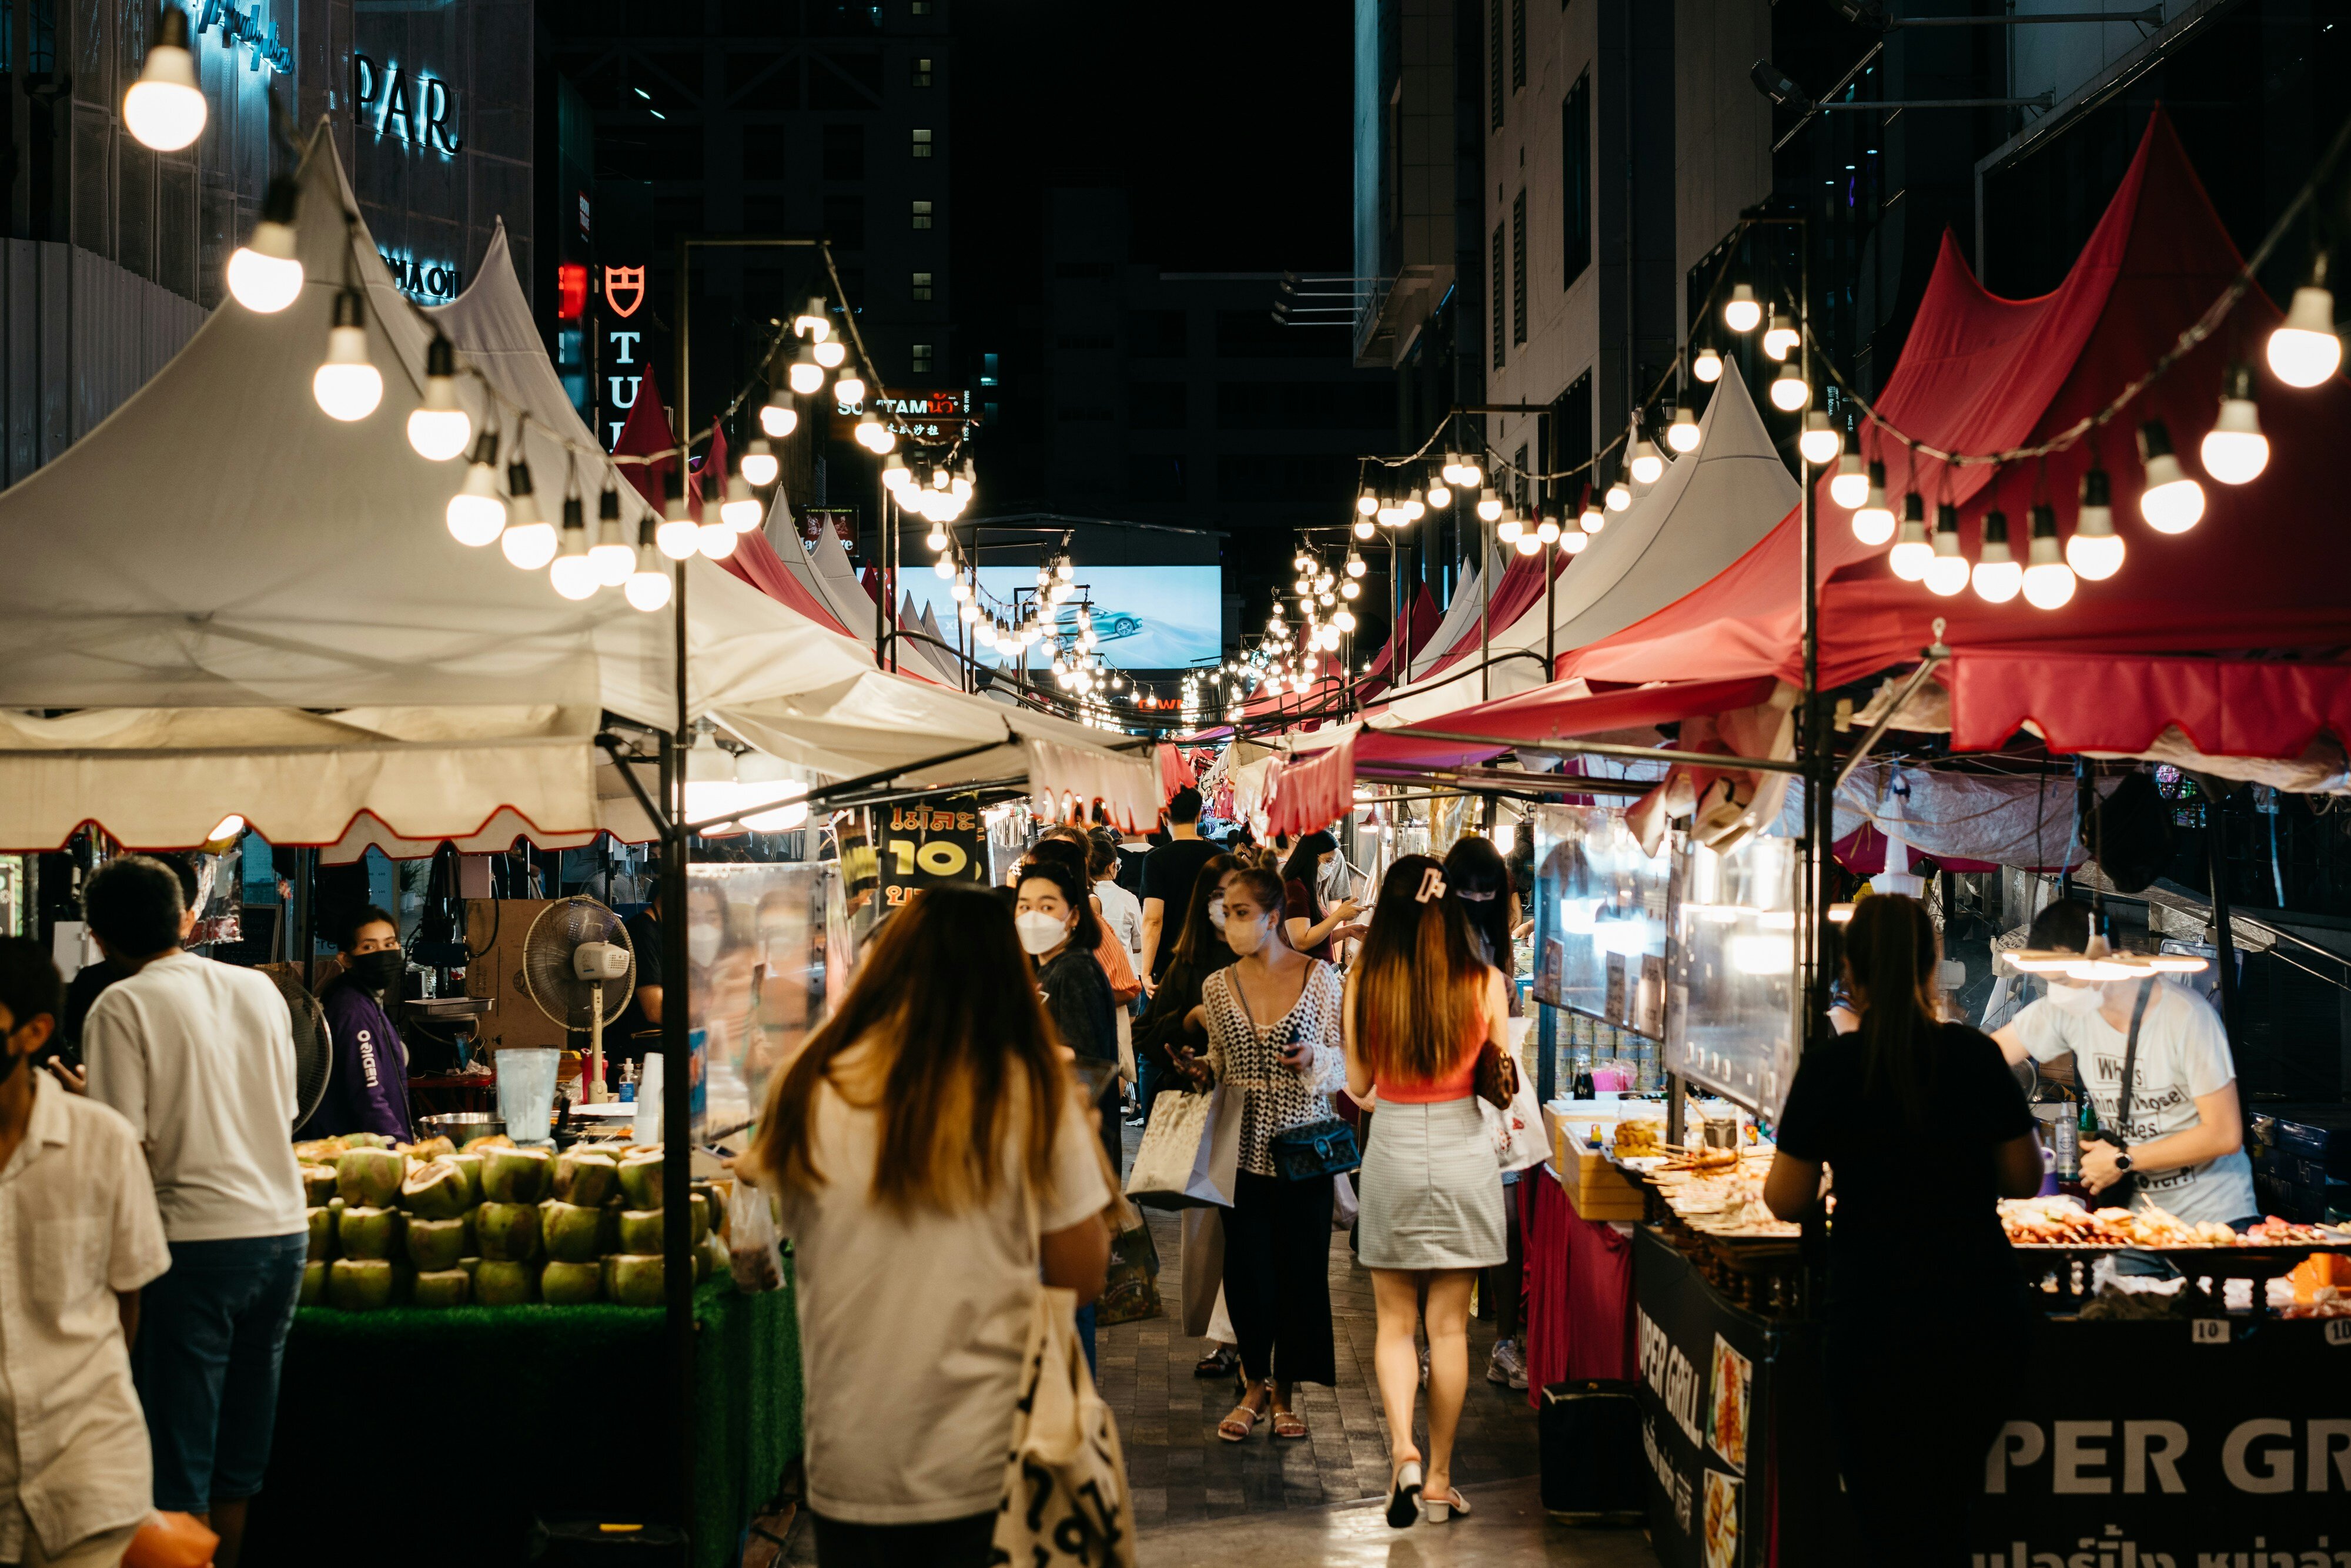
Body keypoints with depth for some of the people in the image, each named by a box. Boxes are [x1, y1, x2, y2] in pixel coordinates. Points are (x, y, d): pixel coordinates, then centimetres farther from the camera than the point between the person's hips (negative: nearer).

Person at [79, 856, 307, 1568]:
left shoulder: (122, 1008, -8)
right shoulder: (259, 989, 9)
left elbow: (129, 1147, -14)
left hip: (196, 1241, -6)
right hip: (283, 1228, 6)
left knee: (178, 1456, 2)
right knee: (239, 1451, 16)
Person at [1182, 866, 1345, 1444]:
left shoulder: (1319, 977, -3)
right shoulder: (1218, 988, 5)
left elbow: (1343, 1061, 1)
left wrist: (1313, 1059, -19)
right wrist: (1200, 1073, -5)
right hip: (1244, 1148, 2)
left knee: (1301, 1267, 3)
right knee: (1245, 1269, 2)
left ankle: (1284, 1389, 19)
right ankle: (1255, 1383, 22)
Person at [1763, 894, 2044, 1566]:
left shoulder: (1830, 1065, -10)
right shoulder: (1977, 1055, -2)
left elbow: (1787, 1200, -5)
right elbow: (2025, 1179, 5)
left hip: (1876, 1318, -3)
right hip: (1982, 1314, 3)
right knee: (1946, 1514, 20)